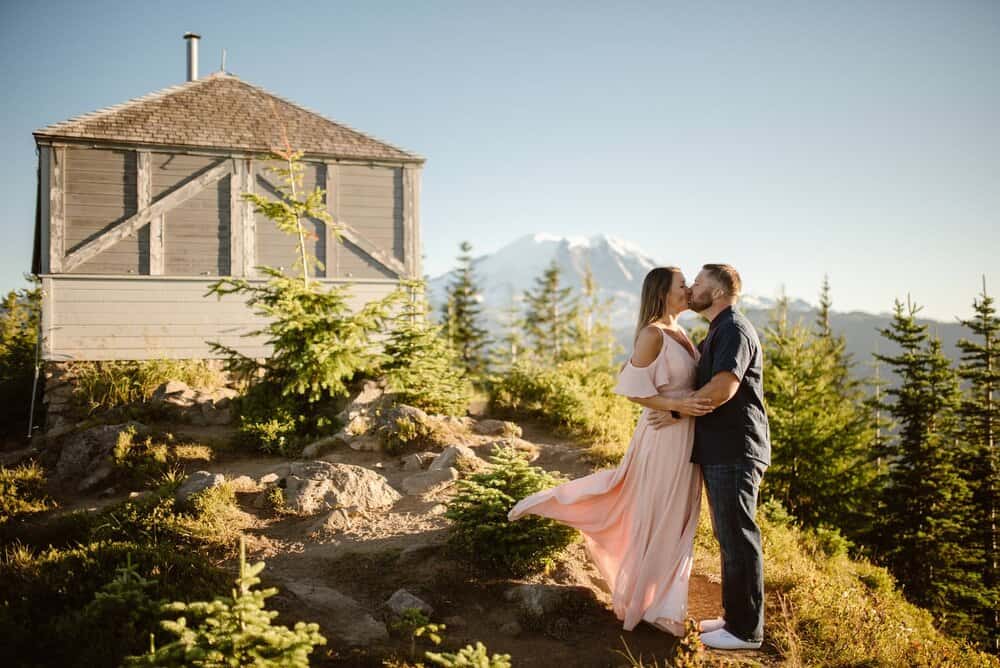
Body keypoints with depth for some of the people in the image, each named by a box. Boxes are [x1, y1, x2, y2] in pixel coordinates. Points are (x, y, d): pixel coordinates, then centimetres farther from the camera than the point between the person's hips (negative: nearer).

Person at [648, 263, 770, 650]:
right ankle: (735, 617, 25)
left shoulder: (734, 330, -12)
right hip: (719, 451, 11)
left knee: (738, 537, -4)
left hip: (734, 451, -10)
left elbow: (723, 387, -25)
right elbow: (695, 376, 32)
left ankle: (745, 631, 4)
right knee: (729, 536, 15)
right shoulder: (716, 334, 21)